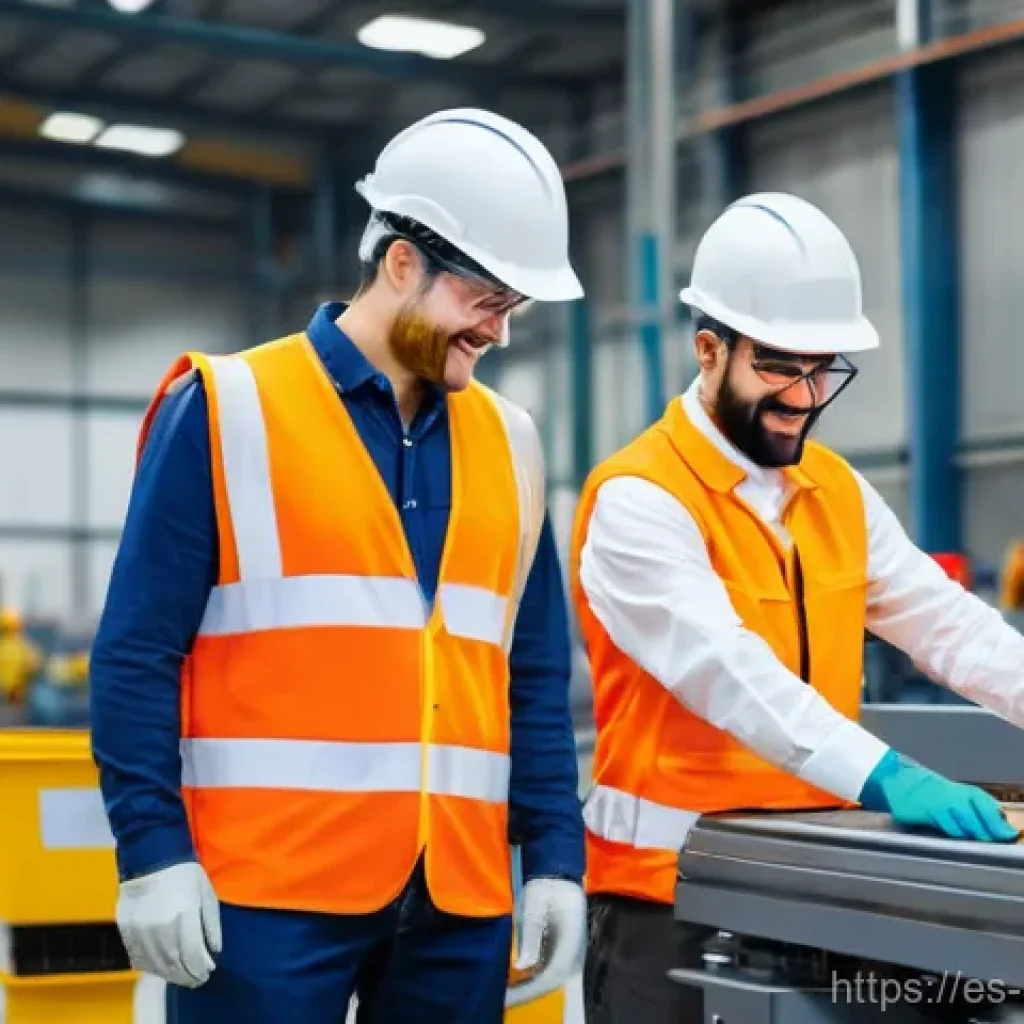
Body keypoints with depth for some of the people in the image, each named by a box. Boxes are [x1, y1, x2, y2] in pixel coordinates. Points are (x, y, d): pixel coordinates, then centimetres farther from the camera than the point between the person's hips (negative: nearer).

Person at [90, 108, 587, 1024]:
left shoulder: (507, 443, 12)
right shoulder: (229, 410, -3)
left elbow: (534, 679, 14)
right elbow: (139, 652, -5)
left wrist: (556, 857, 7)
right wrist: (154, 850, -11)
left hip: (460, 893, 5)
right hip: (269, 887, -5)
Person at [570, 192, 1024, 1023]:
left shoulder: (838, 490, 9)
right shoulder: (639, 501, -15)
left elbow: (950, 625, 3)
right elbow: (730, 671, -28)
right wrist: (884, 777, -38)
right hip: (673, 894, -6)